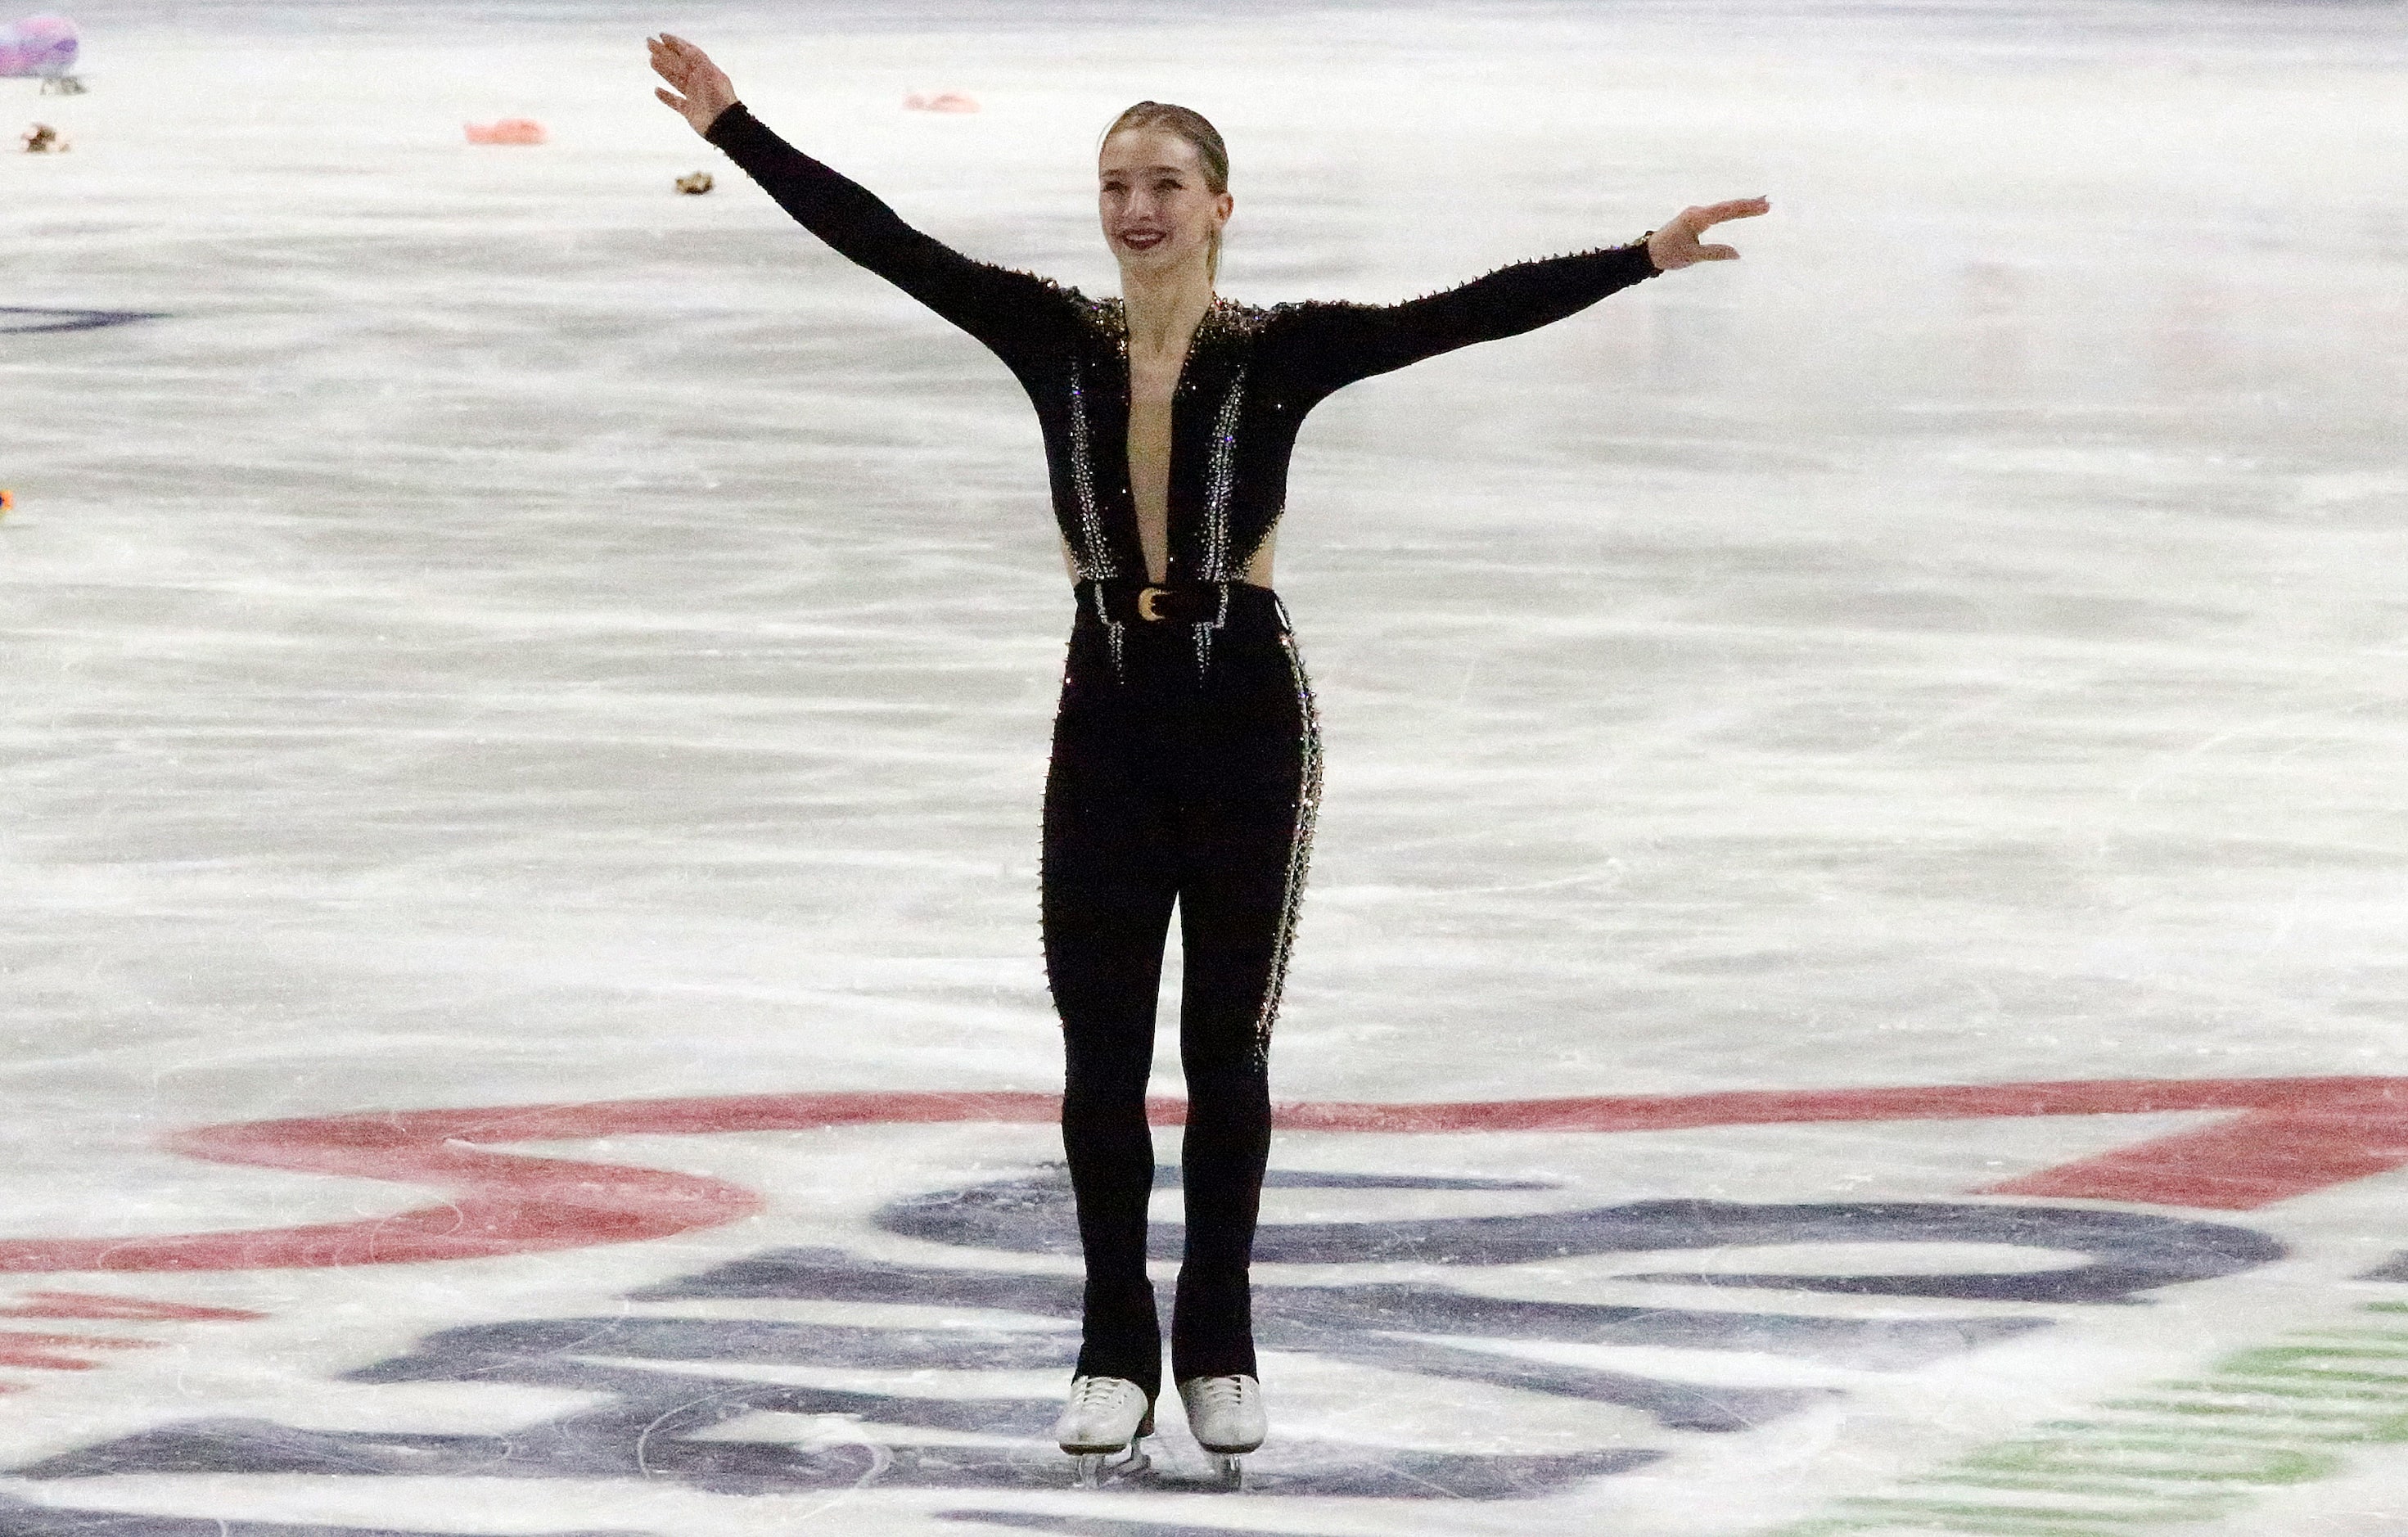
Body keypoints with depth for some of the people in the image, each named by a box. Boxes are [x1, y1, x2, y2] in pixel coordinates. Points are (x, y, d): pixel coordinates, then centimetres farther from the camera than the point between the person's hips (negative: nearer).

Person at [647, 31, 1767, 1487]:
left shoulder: (1282, 351, -8)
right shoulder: (1057, 337, -2)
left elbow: (1464, 315, -18)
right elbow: (880, 237, -4)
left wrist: (1643, 256, -28)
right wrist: (734, 126, -7)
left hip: (1246, 717, -2)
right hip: (1108, 717, 2)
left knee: (1227, 1045, 7)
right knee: (1102, 1050, 4)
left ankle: (1219, 1344, 21)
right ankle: (1116, 1352, 16)